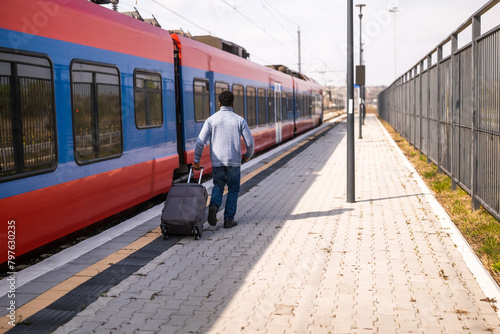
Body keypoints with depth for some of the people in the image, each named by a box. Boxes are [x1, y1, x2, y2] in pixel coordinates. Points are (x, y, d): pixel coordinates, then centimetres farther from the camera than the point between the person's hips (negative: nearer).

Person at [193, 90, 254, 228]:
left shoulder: (211, 120, -1)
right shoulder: (240, 120, -2)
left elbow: (200, 142, -5)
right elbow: (249, 141, -3)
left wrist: (196, 161, 5)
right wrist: (248, 155, 17)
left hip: (217, 161, 1)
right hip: (234, 161, -1)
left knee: (218, 186, 19)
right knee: (233, 189, 12)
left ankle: (214, 206, -9)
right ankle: (228, 219, 8)